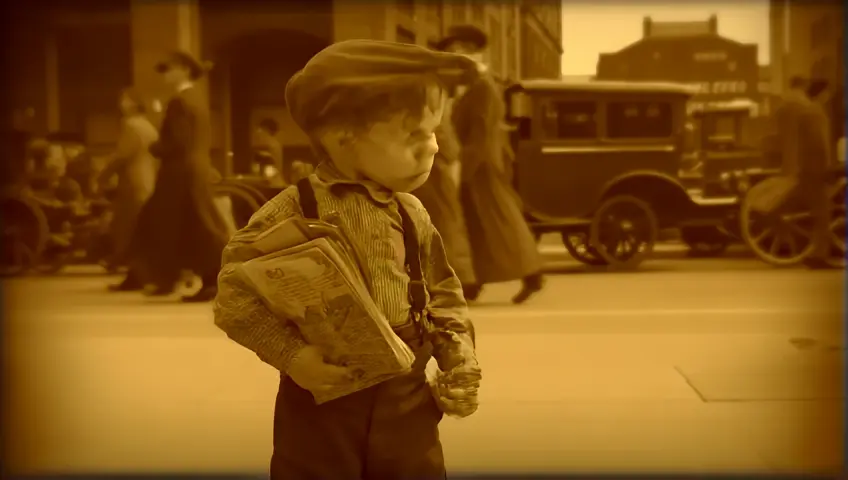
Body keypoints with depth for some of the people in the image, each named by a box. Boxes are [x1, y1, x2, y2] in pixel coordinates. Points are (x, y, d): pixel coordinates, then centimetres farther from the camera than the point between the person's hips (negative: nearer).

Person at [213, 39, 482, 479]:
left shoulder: (412, 215, 4)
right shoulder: (295, 210, -13)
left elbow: (444, 294, 13)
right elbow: (234, 293, -15)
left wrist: (460, 361, 2)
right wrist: (290, 354, -23)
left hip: (408, 398, 5)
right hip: (323, 400, -4)